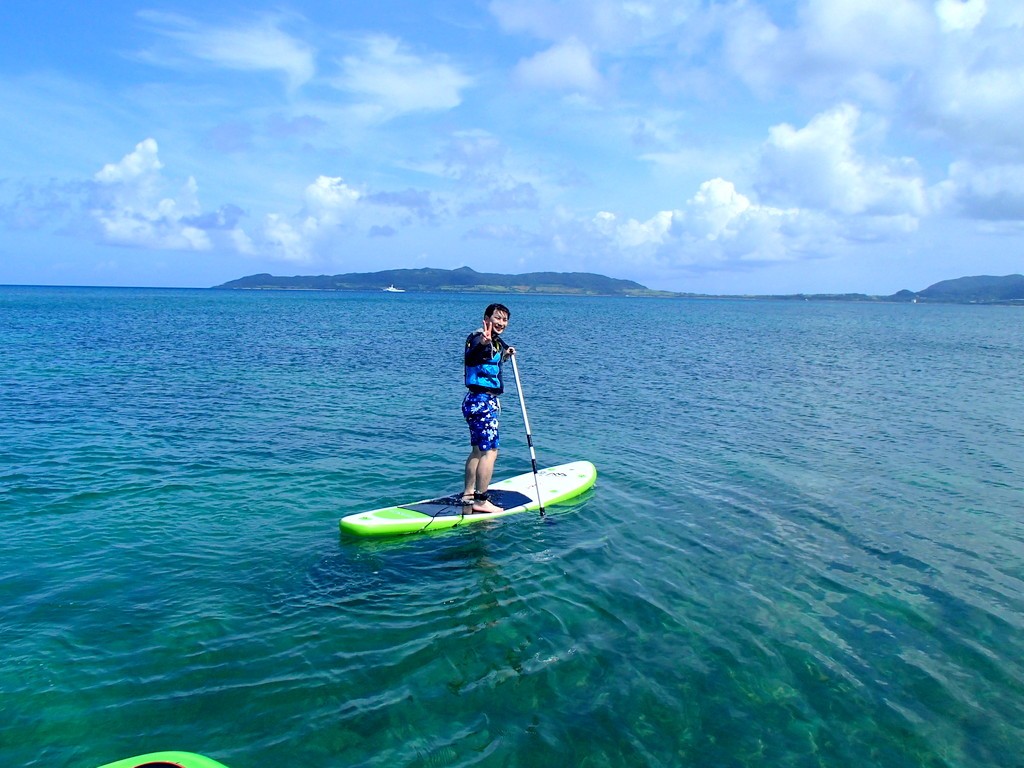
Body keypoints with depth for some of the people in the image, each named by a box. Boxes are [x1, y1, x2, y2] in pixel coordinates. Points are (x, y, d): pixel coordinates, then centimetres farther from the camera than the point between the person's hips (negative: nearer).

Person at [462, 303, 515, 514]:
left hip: (487, 402, 11)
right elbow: (470, 357, -39)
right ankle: (480, 501, -7)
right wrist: (482, 344, -58)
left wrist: (504, 356, 18)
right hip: (481, 401, -11)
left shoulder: (496, 342, 13)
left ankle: (467, 495, 25)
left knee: (478, 450, 16)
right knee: (490, 451, -10)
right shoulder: (478, 339, -16)